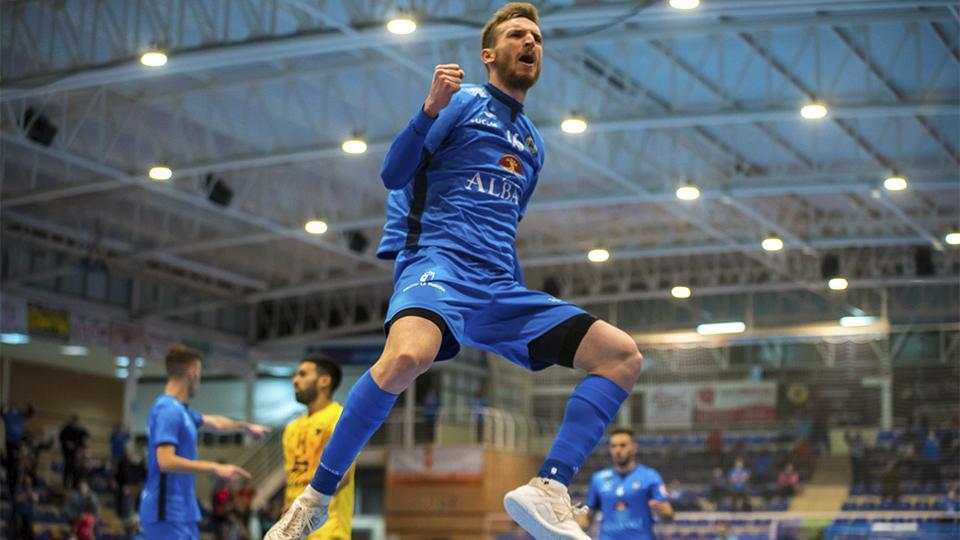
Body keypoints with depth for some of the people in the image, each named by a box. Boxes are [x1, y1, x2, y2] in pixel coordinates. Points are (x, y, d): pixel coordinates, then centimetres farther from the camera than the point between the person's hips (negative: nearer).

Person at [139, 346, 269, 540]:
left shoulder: (180, 409, 14)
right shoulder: (168, 410, -16)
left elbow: (213, 422, 34)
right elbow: (166, 461, -25)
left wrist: (247, 427, 48)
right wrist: (215, 468, -21)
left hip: (183, 513, 10)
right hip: (168, 514, -10)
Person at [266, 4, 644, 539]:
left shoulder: (534, 144, 25)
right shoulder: (463, 101, 7)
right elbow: (393, 175, -3)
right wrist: (432, 108, -16)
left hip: (501, 288, 7)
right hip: (439, 260, -7)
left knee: (623, 354, -8)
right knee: (408, 356, -38)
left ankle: (549, 490, -19)